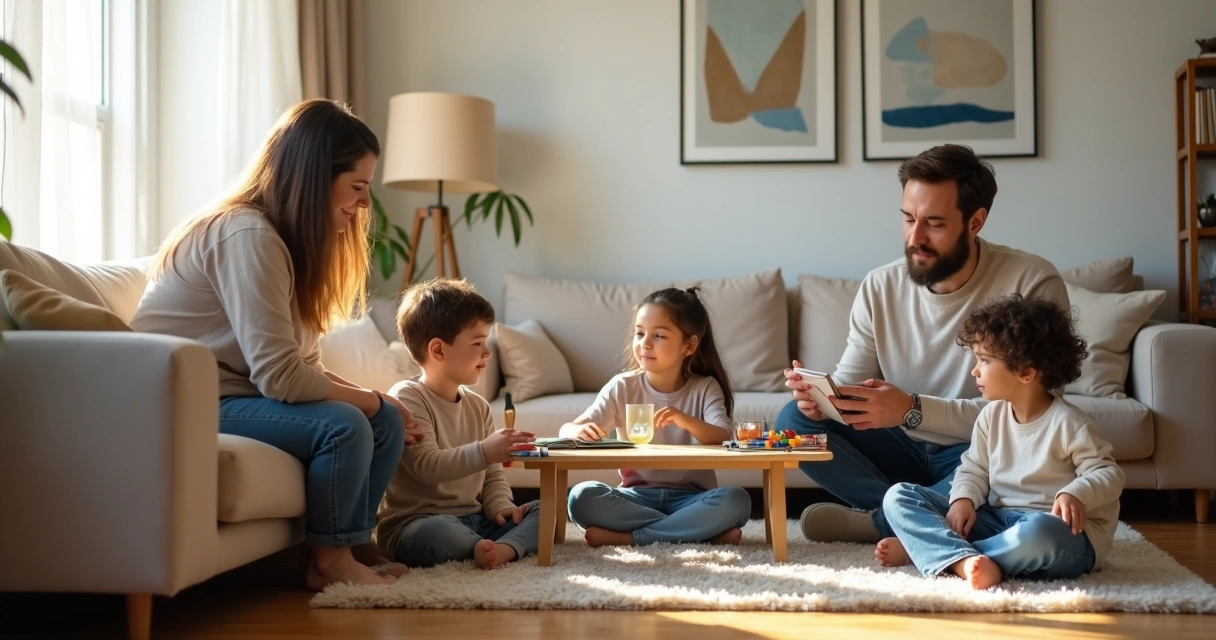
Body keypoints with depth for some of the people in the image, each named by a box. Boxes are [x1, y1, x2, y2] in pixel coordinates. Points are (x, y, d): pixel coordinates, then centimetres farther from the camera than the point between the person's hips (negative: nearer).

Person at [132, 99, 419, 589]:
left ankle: (355, 544, 10)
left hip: (233, 393, 10)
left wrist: (379, 405, -7)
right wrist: (371, 400, -13)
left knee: (387, 423, -1)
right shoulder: (248, 236, -21)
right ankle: (329, 561, -7)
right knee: (344, 426, -25)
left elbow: (304, 367, 6)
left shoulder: (293, 241, 10)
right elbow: (280, 377, -27)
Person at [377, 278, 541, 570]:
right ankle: (517, 545, -20)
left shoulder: (478, 406, 14)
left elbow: (493, 475, 18)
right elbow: (426, 466, -24)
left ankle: (503, 549, -32)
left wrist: (500, 506, -3)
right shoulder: (407, 398, -10)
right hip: (416, 523, -8)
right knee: (438, 532, -41)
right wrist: (484, 451, -34)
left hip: (473, 520, 8)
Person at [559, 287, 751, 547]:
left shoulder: (705, 388, -2)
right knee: (582, 496, -28)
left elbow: (724, 439, -18)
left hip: (690, 497, -1)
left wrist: (683, 419, -37)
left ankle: (628, 537, -24)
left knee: (736, 501, -31)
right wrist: (578, 431, -32)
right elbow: (566, 430, -6)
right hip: (637, 495, 1)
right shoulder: (622, 387, -1)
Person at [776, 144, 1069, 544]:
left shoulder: (1031, 284, -18)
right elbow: (850, 382, 2)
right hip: (906, 450, 5)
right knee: (794, 418, -11)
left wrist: (913, 410, -33)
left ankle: (878, 521, -16)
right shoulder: (880, 287, -3)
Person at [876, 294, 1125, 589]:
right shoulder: (992, 416, 6)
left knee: (1038, 533, -45)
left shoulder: (1066, 422, -11)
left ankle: (927, 547, -27)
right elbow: (974, 469, 11)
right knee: (899, 497, -6)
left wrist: (1076, 494, -30)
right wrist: (964, 499, -11)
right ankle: (964, 559, -32)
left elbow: (1108, 473, -10)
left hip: (1058, 531, -6)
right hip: (996, 519, 6)